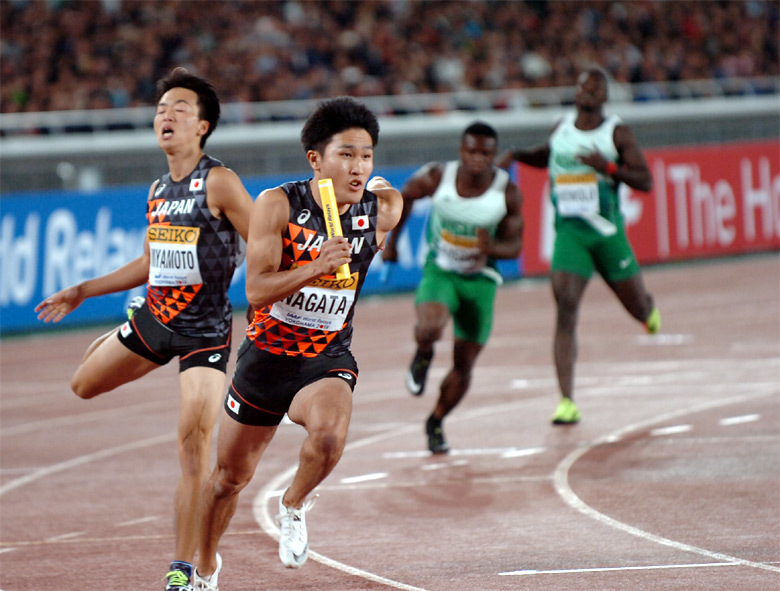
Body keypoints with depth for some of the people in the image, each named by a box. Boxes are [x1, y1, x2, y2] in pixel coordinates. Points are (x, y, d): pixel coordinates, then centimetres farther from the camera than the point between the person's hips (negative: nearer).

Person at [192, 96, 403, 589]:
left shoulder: (383, 208, -11)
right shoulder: (277, 205, -17)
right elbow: (257, 290, -24)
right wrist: (316, 267, -36)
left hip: (328, 359, 0)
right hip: (267, 356, 0)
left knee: (328, 433, -34)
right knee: (231, 476, 15)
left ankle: (295, 506, -2)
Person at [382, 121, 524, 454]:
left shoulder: (507, 193, -17)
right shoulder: (437, 178, -18)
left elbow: (514, 246, -10)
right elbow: (405, 196, 4)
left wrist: (492, 248, -32)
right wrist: (392, 241, 9)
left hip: (480, 279, 1)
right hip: (439, 271, -1)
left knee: (464, 365, 7)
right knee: (429, 330, -32)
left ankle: (436, 423, 32)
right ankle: (423, 357, 6)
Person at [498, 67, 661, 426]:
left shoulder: (617, 133, -4)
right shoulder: (563, 127, 8)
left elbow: (646, 182, -8)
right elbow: (546, 156, 29)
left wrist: (609, 167, -23)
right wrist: (517, 155, 10)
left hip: (608, 232, -1)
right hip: (568, 231, 1)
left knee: (639, 309, 13)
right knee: (565, 309, -15)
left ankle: (649, 308, 55)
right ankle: (567, 402, -18)